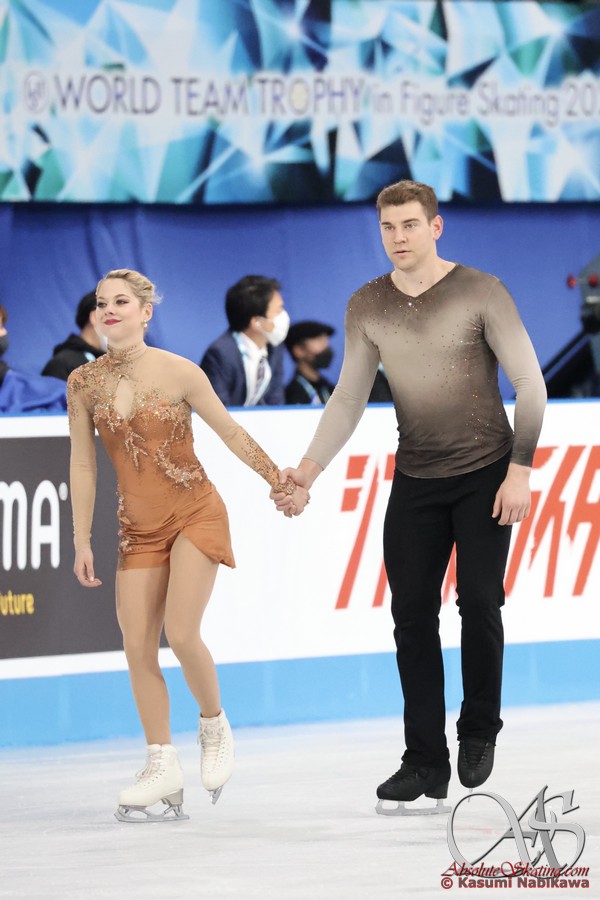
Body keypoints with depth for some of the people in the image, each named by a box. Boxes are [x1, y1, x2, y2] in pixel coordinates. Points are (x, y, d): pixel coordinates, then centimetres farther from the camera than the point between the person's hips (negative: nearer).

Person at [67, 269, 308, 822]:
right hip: (138, 527, 4)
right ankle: (163, 768, 5)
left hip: (196, 514, -4)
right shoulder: (84, 382, -2)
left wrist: (283, 482, 4)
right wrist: (82, 542, 4)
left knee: (181, 634, -17)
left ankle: (215, 726, 11)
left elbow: (232, 433, 0)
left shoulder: (179, 373, -11)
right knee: (137, 645, -4)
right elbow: (83, 465, 4)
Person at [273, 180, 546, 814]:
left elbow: (529, 383, -6)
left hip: (485, 476, -3)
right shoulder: (367, 307, 3)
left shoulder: (479, 292, -8)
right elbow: (348, 398, 4)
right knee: (412, 615, -1)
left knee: (479, 601, -9)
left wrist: (520, 470, -13)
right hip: (415, 482, 4)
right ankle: (425, 762, 4)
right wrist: (308, 469, -9)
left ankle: (479, 732, 14)